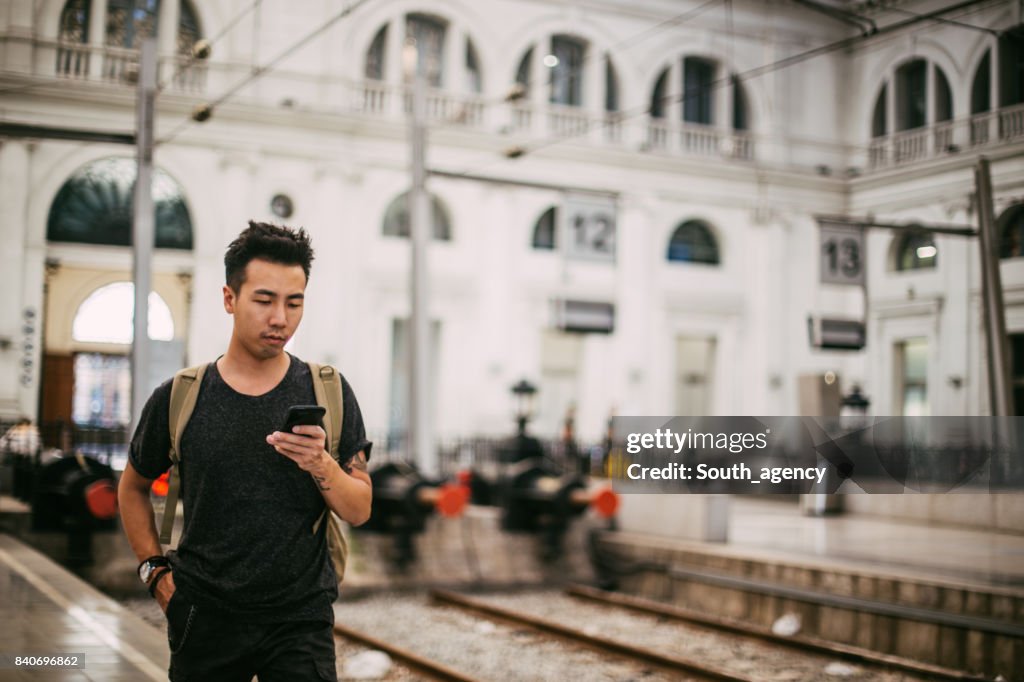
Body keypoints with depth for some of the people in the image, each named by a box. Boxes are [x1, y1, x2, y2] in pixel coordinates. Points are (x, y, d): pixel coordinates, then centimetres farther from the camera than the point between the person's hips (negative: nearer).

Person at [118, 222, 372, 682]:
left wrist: (321, 466, -19)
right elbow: (132, 489, 15)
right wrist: (156, 571, 5)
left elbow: (359, 511, -1)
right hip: (205, 615, 1)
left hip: (300, 617, 0)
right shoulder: (178, 399, -1)